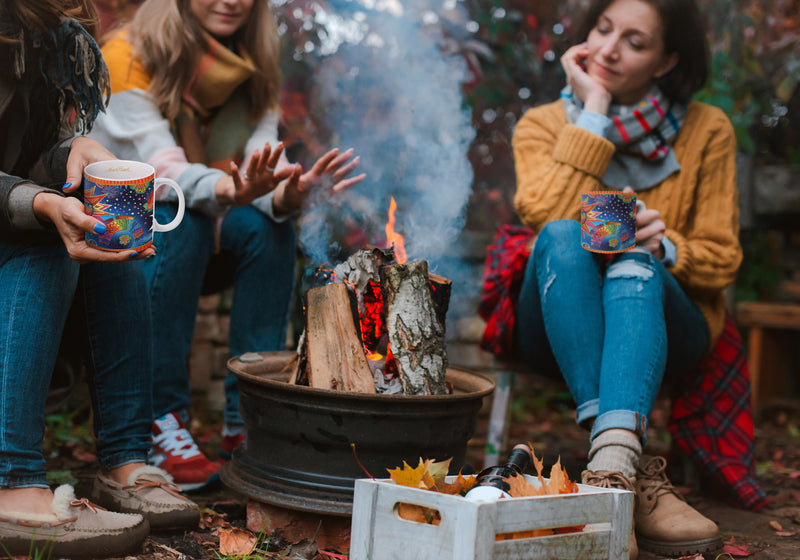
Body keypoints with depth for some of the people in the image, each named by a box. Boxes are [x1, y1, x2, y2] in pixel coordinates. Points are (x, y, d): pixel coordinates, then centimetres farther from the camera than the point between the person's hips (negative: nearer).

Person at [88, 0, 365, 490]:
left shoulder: (252, 69, 0)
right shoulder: (128, 55, -15)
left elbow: (264, 168, -14)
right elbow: (160, 169, -28)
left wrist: (288, 193, -39)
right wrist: (229, 191, -49)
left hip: (196, 252, 4)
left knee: (269, 222, -23)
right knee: (181, 220, -33)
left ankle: (248, 421, -22)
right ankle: (158, 423, -29)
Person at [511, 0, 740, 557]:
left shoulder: (707, 130, 4)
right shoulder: (543, 125, 5)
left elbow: (722, 258, 3)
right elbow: (547, 216, -16)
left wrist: (666, 246, -19)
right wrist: (594, 109, -13)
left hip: (663, 328, 0)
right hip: (561, 332, 1)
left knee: (635, 263, -33)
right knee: (563, 237, -32)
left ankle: (612, 463, -53)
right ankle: (639, 470, -44)